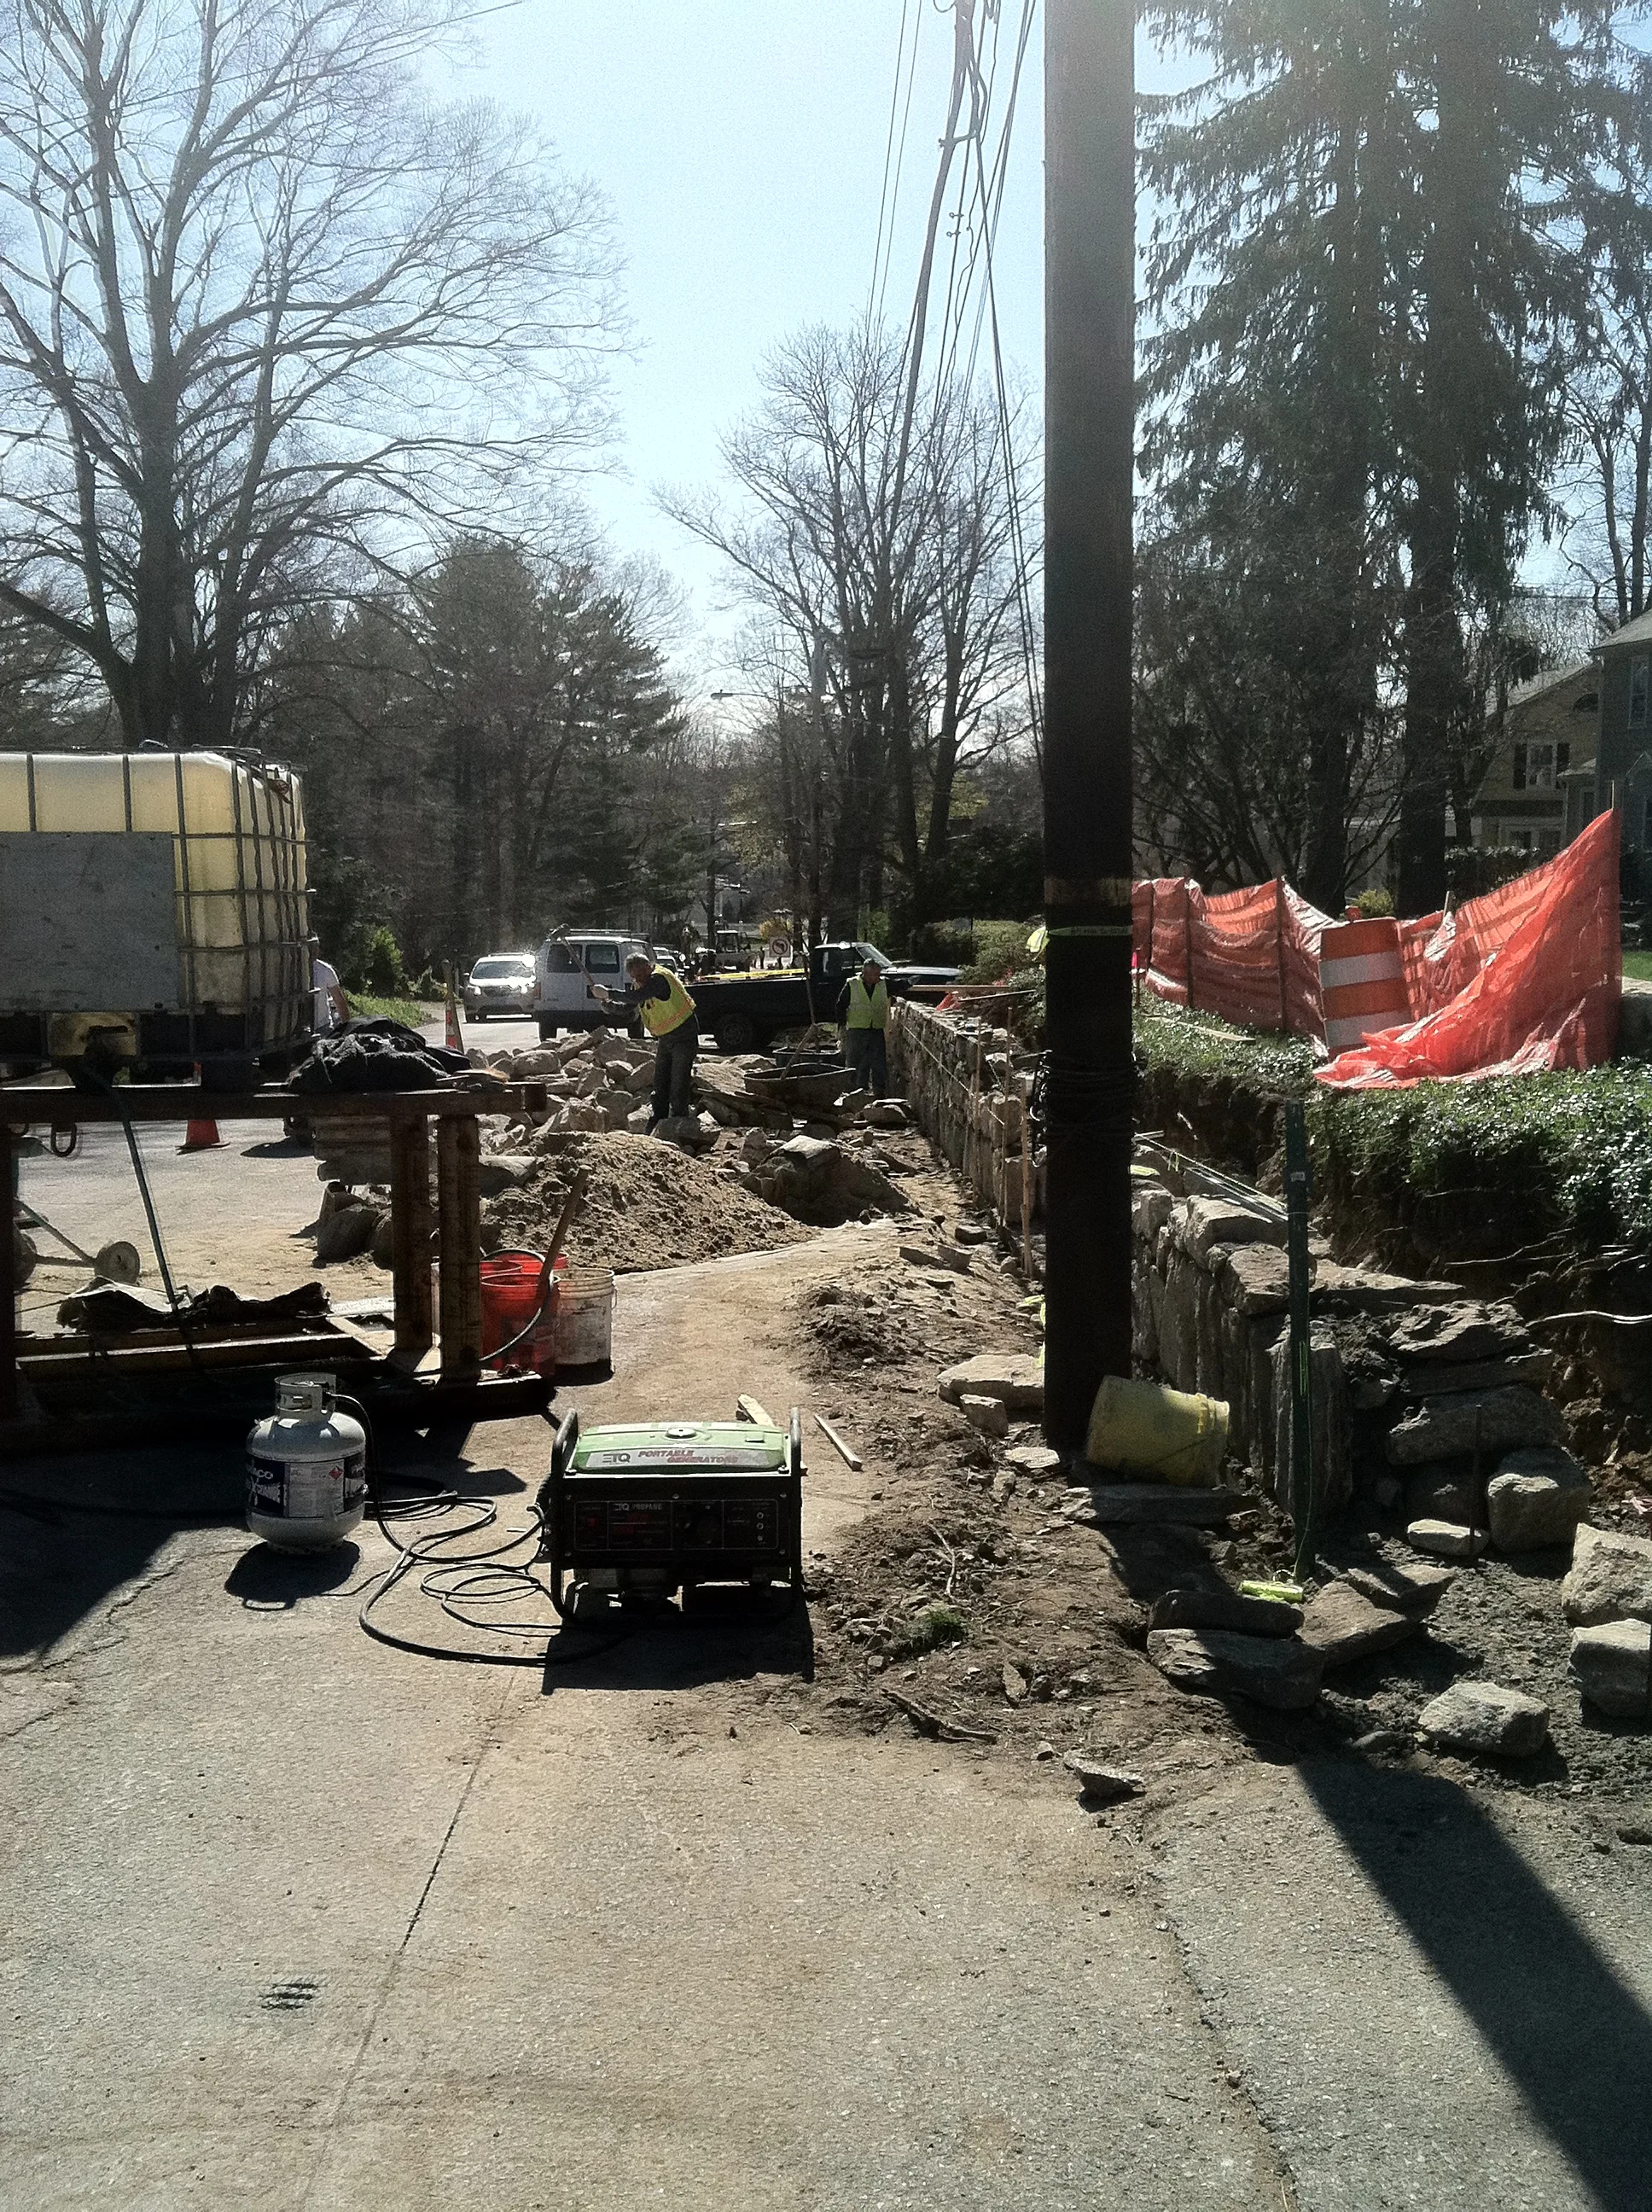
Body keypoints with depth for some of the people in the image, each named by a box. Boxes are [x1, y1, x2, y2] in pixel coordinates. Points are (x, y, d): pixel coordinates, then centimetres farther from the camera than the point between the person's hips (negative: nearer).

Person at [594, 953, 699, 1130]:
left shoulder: (659, 978, -24)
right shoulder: (640, 983, 5)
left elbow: (636, 997, -38)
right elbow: (627, 1008, 8)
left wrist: (608, 993, -32)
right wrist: (609, 1003, -11)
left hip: (684, 1037, -10)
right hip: (665, 1039, 10)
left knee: (678, 1085, -9)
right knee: (660, 1084, 10)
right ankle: (655, 1130, 15)